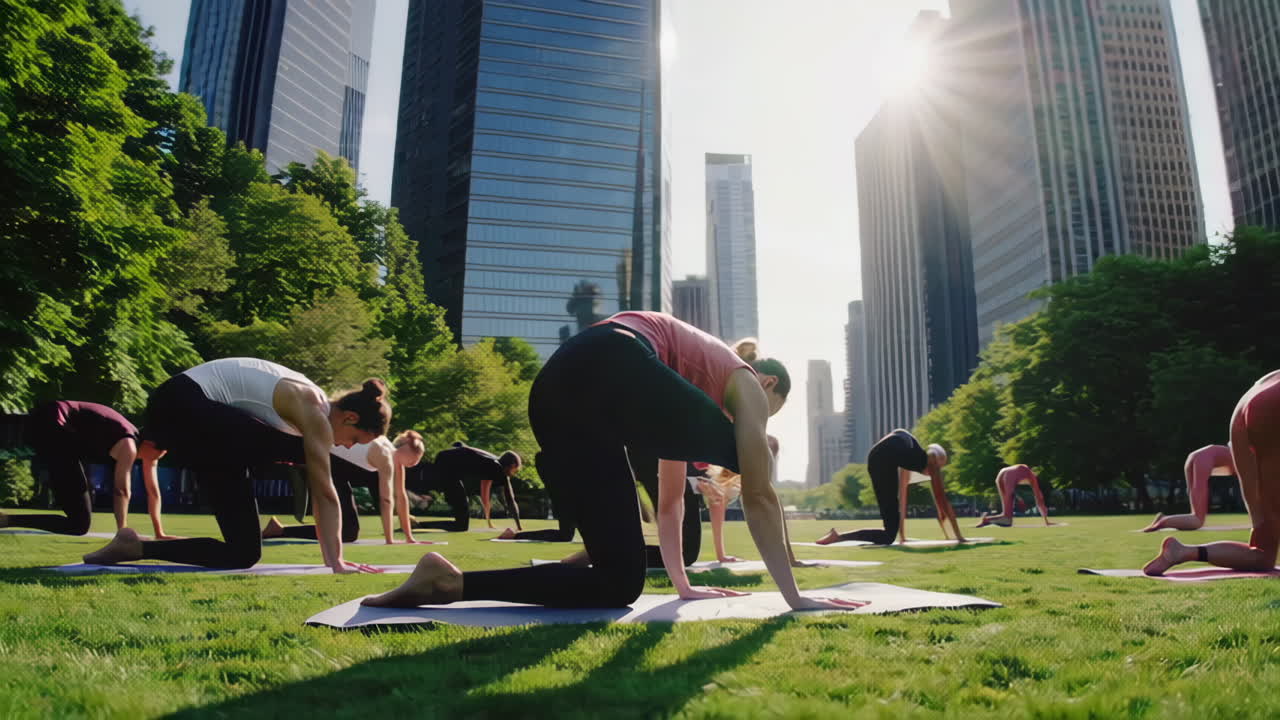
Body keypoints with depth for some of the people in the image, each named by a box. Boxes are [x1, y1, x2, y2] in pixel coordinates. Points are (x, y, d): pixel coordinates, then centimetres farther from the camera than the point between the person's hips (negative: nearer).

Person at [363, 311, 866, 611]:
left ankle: (448, 581, 6)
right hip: (612, 368, -8)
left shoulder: (698, 399, 41)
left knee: (620, 583, 7)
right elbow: (758, 495, 14)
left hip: (556, 391, 8)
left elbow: (669, 501, 43)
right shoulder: (744, 382, 22)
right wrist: (793, 595, 18)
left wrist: (683, 585, 48)